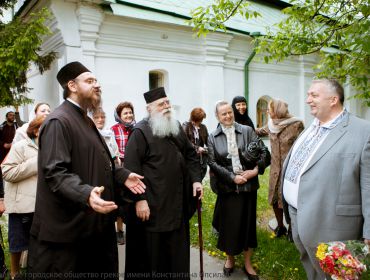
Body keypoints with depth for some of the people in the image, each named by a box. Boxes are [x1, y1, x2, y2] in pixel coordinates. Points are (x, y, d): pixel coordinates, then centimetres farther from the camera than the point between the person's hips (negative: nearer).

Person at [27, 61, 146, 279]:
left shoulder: (85, 120, 15)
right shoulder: (58, 121, -18)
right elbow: (55, 172, -27)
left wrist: (122, 175, 10)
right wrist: (86, 194, -41)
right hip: (67, 225, -10)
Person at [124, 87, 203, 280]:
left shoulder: (177, 127, 11)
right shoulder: (141, 131, -12)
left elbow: (190, 155, 17)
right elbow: (131, 168, -18)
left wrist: (196, 179, 4)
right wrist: (139, 199, -22)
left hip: (177, 201, 7)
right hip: (152, 203, -6)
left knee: (177, 249, 17)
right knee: (152, 251, 7)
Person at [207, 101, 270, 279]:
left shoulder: (247, 131, 1)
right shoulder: (213, 137, 1)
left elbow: (264, 152, -2)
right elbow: (213, 163, -5)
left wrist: (256, 170, -16)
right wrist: (232, 177, -13)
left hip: (248, 186, 1)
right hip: (227, 187, 0)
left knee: (248, 223, 11)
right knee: (228, 224, 10)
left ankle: (247, 263, 30)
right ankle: (230, 258, 36)